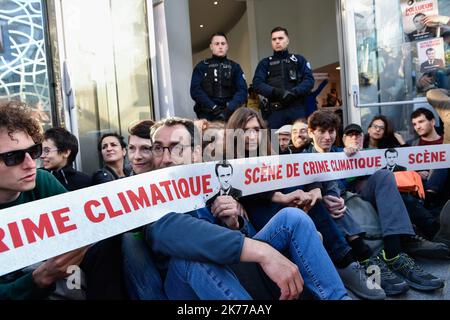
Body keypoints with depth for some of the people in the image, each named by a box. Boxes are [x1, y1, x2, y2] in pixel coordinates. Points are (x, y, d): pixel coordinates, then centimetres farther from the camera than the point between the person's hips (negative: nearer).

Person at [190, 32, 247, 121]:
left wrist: (229, 109, -15)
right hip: (207, 116, -1)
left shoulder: (235, 67, 13)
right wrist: (213, 108, -15)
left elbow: (242, 90, 1)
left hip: (231, 115, 1)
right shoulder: (201, 67, 10)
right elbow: (195, 90, -2)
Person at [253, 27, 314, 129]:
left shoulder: (299, 60, 16)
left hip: (297, 109, 0)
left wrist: (294, 92, -15)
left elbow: (309, 80, 4)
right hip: (274, 110, 0)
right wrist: (276, 92, -14)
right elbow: (257, 83, 3)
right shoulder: (265, 63, 17)